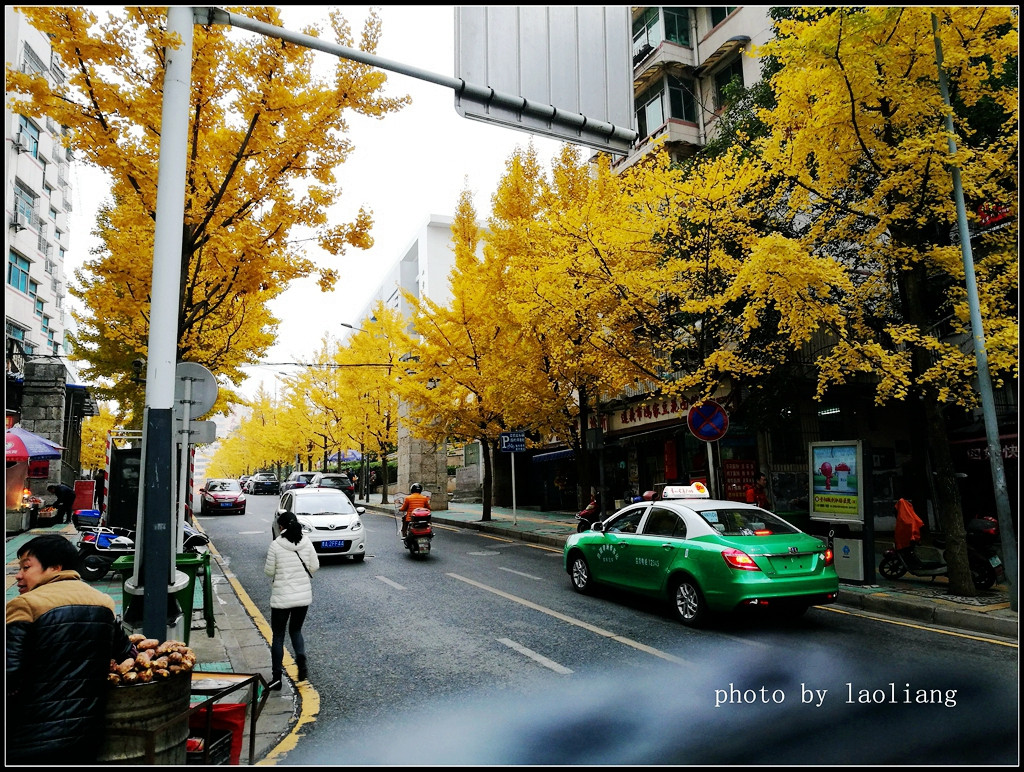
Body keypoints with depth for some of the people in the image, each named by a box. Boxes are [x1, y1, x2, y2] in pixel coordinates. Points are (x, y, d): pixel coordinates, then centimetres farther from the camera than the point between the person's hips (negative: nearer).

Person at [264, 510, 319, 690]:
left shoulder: (276, 545, -13)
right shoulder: (306, 542, -5)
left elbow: (269, 571, -8)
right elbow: (314, 566, -1)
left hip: (282, 598, -3)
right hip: (304, 596, 3)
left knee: (278, 636, 10)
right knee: (296, 630, 22)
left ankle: (276, 677, 10)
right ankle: (301, 661, 1)